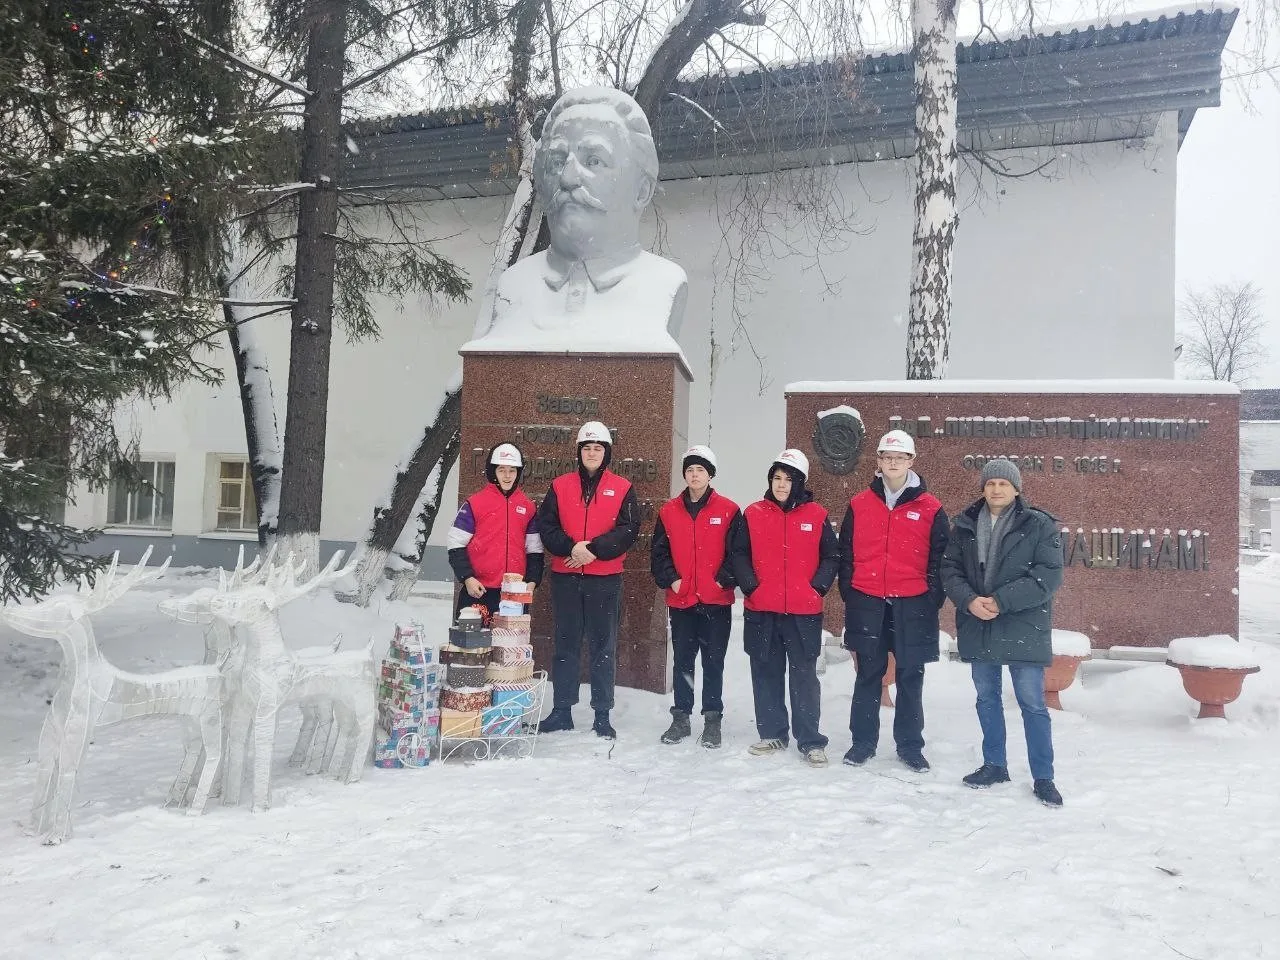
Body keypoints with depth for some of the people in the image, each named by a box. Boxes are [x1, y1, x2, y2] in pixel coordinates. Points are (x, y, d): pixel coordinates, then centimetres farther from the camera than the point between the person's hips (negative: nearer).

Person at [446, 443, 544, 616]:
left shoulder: (528, 507, 11)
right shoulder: (474, 503, 1)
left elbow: (534, 549, 16)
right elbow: (456, 545, 0)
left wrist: (532, 581, 3)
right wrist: (467, 578, -9)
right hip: (478, 591, -3)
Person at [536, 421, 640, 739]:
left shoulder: (622, 488, 3)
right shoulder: (561, 485, 8)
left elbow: (629, 529, -6)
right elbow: (546, 525, 2)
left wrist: (594, 549, -17)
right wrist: (571, 548, -14)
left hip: (605, 579, -2)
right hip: (565, 577, 2)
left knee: (604, 647, 3)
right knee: (565, 645, 9)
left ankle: (602, 715, 11)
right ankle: (561, 711, 18)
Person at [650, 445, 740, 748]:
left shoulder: (728, 510, -1)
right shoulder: (669, 511, 6)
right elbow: (659, 551, 7)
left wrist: (724, 580, -9)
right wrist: (670, 579, -4)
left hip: (717, 602, -2)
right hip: (681, 601, 2)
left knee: (713, 662, 5)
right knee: (682, 662, 10)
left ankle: (712, 720, 15)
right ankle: (681, 719, 20)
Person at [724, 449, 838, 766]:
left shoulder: (816, 515, 2)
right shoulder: (753, 514, 3)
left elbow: (831, 556, 5)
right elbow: (737, 554, 6)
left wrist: (817, 588, -6)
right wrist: (750, 586, -5)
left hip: (804, 612, -2)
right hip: (761, 611, 2)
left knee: (805, 676, 3)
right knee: (766, 674, 10)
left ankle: (811, 741, 10)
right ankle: (772, 734, 22)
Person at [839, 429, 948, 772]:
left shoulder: (930, 509, 1)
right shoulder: (859, 505, 5)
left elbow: (939, 558, 3)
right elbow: (846, 554, 8)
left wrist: (933, 599, -2)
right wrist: (849, 594, 4)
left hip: (912, 604, -1)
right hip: (867, 603, 1)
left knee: (910, 676, 7)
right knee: (868, 673, 8)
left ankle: (910, 745, 19)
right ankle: (863, 741, 18)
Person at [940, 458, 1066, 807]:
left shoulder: (1040, 525, -5)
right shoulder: (965, 525, 7)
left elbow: (1049, 574, -12)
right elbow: (950, 568, 5)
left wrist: (1001, 601, -20)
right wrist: (969, 601, -14)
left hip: (1023, 630, -4)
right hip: (978, 629, 4)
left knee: (1033, 703, 1)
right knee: (987, 698, 14)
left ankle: (1043, 778, 13)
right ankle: (994, 765, 29)